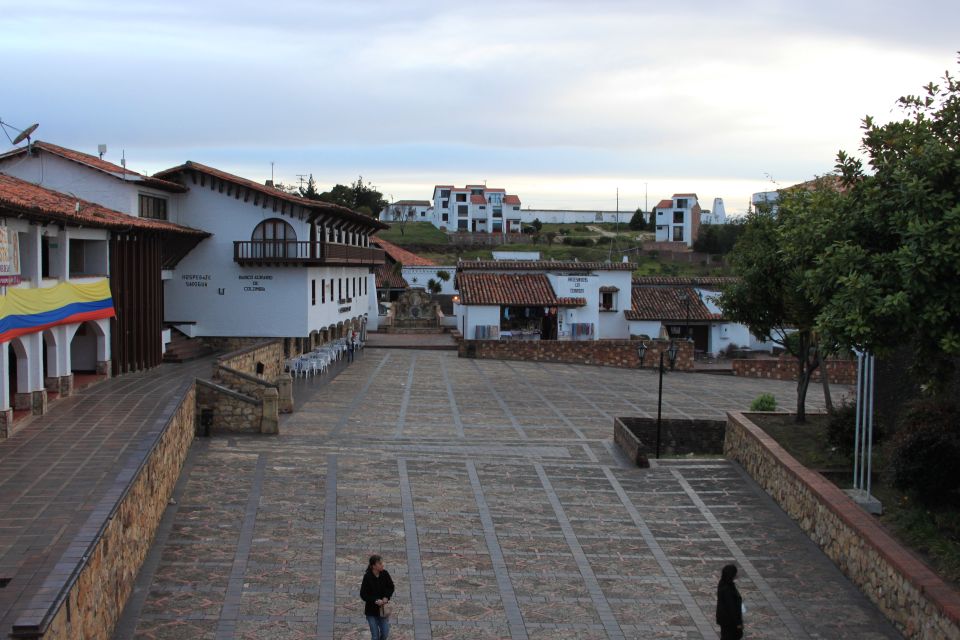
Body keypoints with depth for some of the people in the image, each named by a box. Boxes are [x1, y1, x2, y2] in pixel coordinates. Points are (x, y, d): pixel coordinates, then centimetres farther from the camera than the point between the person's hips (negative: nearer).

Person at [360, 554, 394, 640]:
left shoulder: (384, 574, -9)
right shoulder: (367, 577, -20)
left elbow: (391, 587, 4)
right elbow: (363, 595, -15)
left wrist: (386, 597, -13)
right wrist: (375, 600, -25)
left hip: (383, 608, 3)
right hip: (371, 610, -3)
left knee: (385, 633, 7)